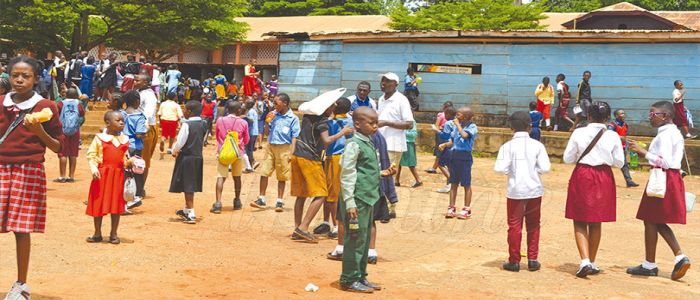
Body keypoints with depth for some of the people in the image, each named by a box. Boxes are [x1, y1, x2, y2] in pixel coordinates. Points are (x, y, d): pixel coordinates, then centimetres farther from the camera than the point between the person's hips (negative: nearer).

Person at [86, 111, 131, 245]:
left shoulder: (124, 140, 10)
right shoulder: (100, 138, -1)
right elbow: (91, 155, -3)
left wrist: (129, 162, -6)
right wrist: (93, 168, -17)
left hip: (118, 175, 3)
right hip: (102, 175, -3)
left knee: (116, 205, 5)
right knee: (98, 204, 5)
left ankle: (114, 234, 17)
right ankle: (97, 234, 18)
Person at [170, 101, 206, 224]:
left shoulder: (187, 124, -16)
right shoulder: (203, 125, 5)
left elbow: (180, 141, -14)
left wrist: (174, 150, 2)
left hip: (186, 157, -7)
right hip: (198, 157, 7)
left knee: (188, 186, -2)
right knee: (190, 185, 19)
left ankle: (191, 214, -4)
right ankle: (187, 210, 33)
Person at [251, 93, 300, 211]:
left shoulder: (293, 118, -5)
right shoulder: (273, 115, 7)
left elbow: (294, 137, -6)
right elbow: (267, 132, 14)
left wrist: (291, 153, -12)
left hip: (284, 148, -4)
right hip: (270, 146, 4)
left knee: (282, 176, 4)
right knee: (264, 173, 1)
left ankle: (279, 201, 13)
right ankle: (261, 199, 9)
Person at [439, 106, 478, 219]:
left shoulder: (472, 127, -8)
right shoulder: (455, 126, 9)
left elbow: (465, 135, -27)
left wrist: (458, 124, -17)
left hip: (465, 157, -6)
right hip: (454, 156, 6)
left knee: (466, 185, 2)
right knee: (453, 184, 9)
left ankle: (466, 210, 9)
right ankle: (451, 208, 15)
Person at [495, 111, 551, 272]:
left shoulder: (508, 146, -7)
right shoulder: (537, 145, -3)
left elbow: (499, 168, -16)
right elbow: (545, 168, -9)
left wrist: (511, 171, 3)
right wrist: (534, 170, 9)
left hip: (516, 191, -2)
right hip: (534, 190, 2)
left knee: (515, 225, 6)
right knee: (533, 225, 14)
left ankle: (514, 261, 9)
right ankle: (532, 259, 16)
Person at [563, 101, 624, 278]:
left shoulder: (578, 133, -8)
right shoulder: (613, 137, -6)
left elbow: (567, 158, -3)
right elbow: (619, 162, 0)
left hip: (581, 176, -2)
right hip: (604, 178, 2)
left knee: (580, 222, 7)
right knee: (596, 223, 15)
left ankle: (585, 261, -10)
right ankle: (592, 263, 24)